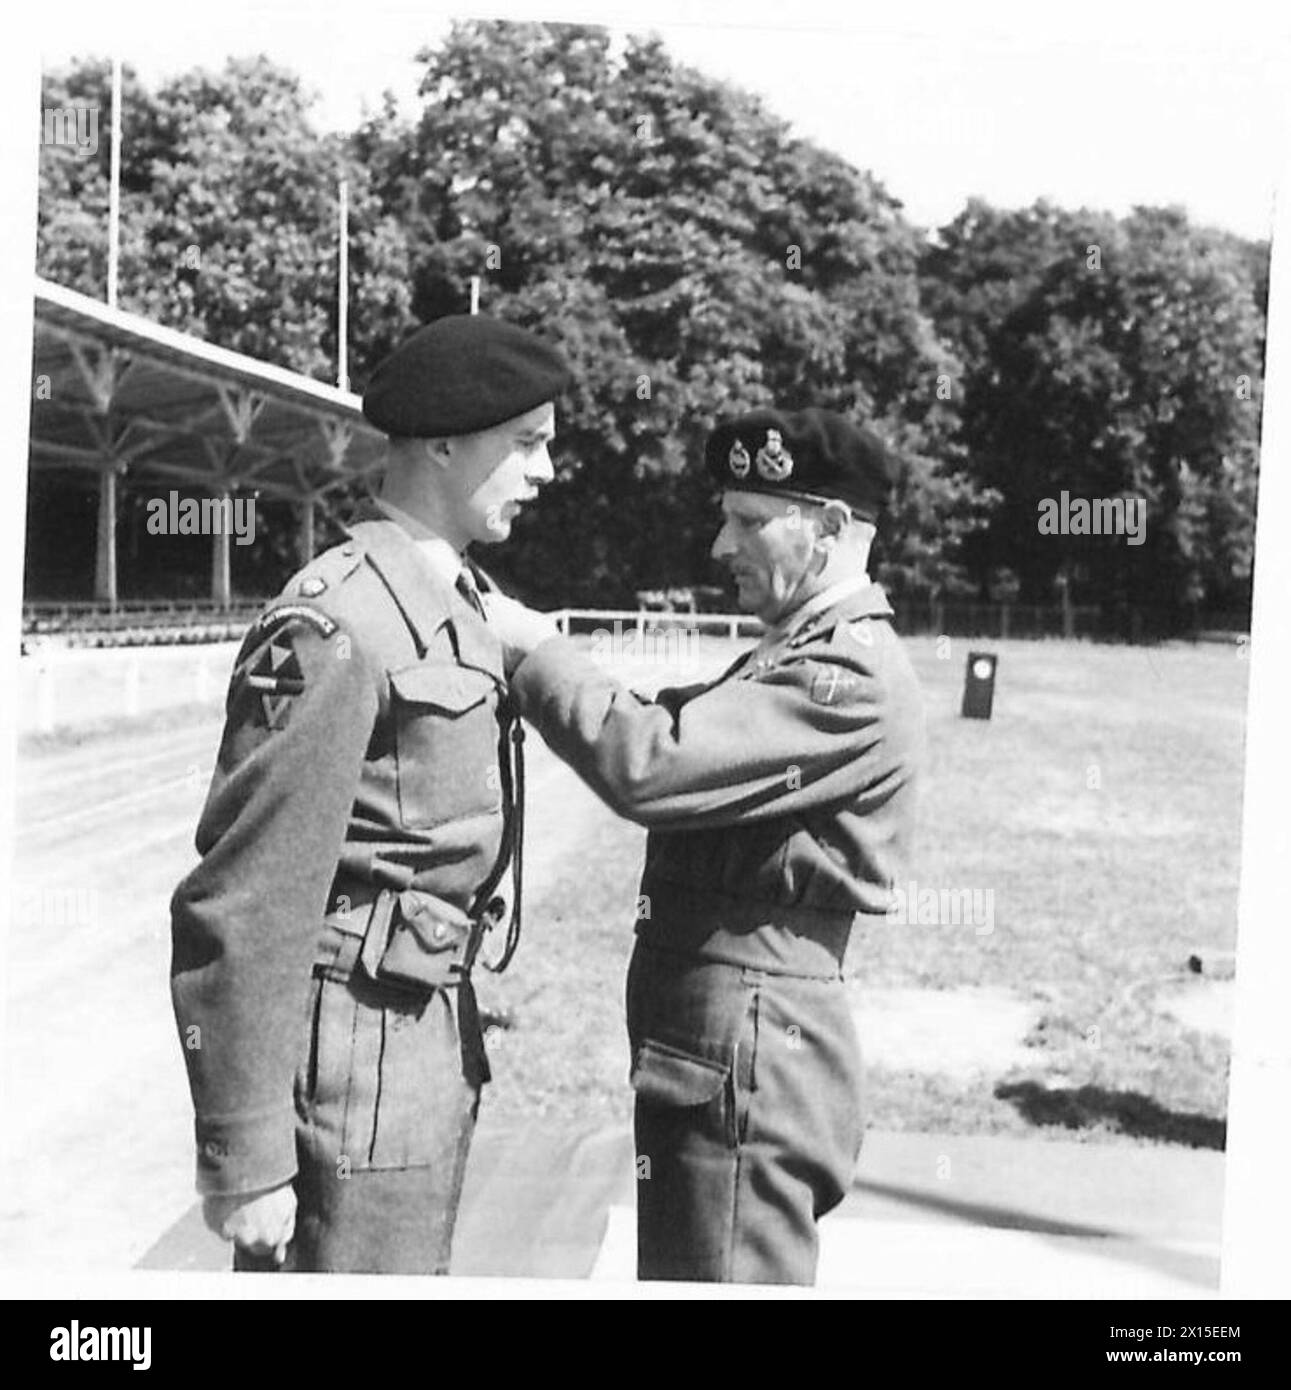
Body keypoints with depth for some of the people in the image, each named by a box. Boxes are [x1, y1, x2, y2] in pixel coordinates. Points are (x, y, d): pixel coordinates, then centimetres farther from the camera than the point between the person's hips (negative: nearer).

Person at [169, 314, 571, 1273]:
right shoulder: (333, 627, -18)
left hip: (438, 1038, 9)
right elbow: (246, 904, -20)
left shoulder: (458, 604, 11)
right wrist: (245, 1160, -19)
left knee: (418, 1266, 20)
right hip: (357, 1061, -9)